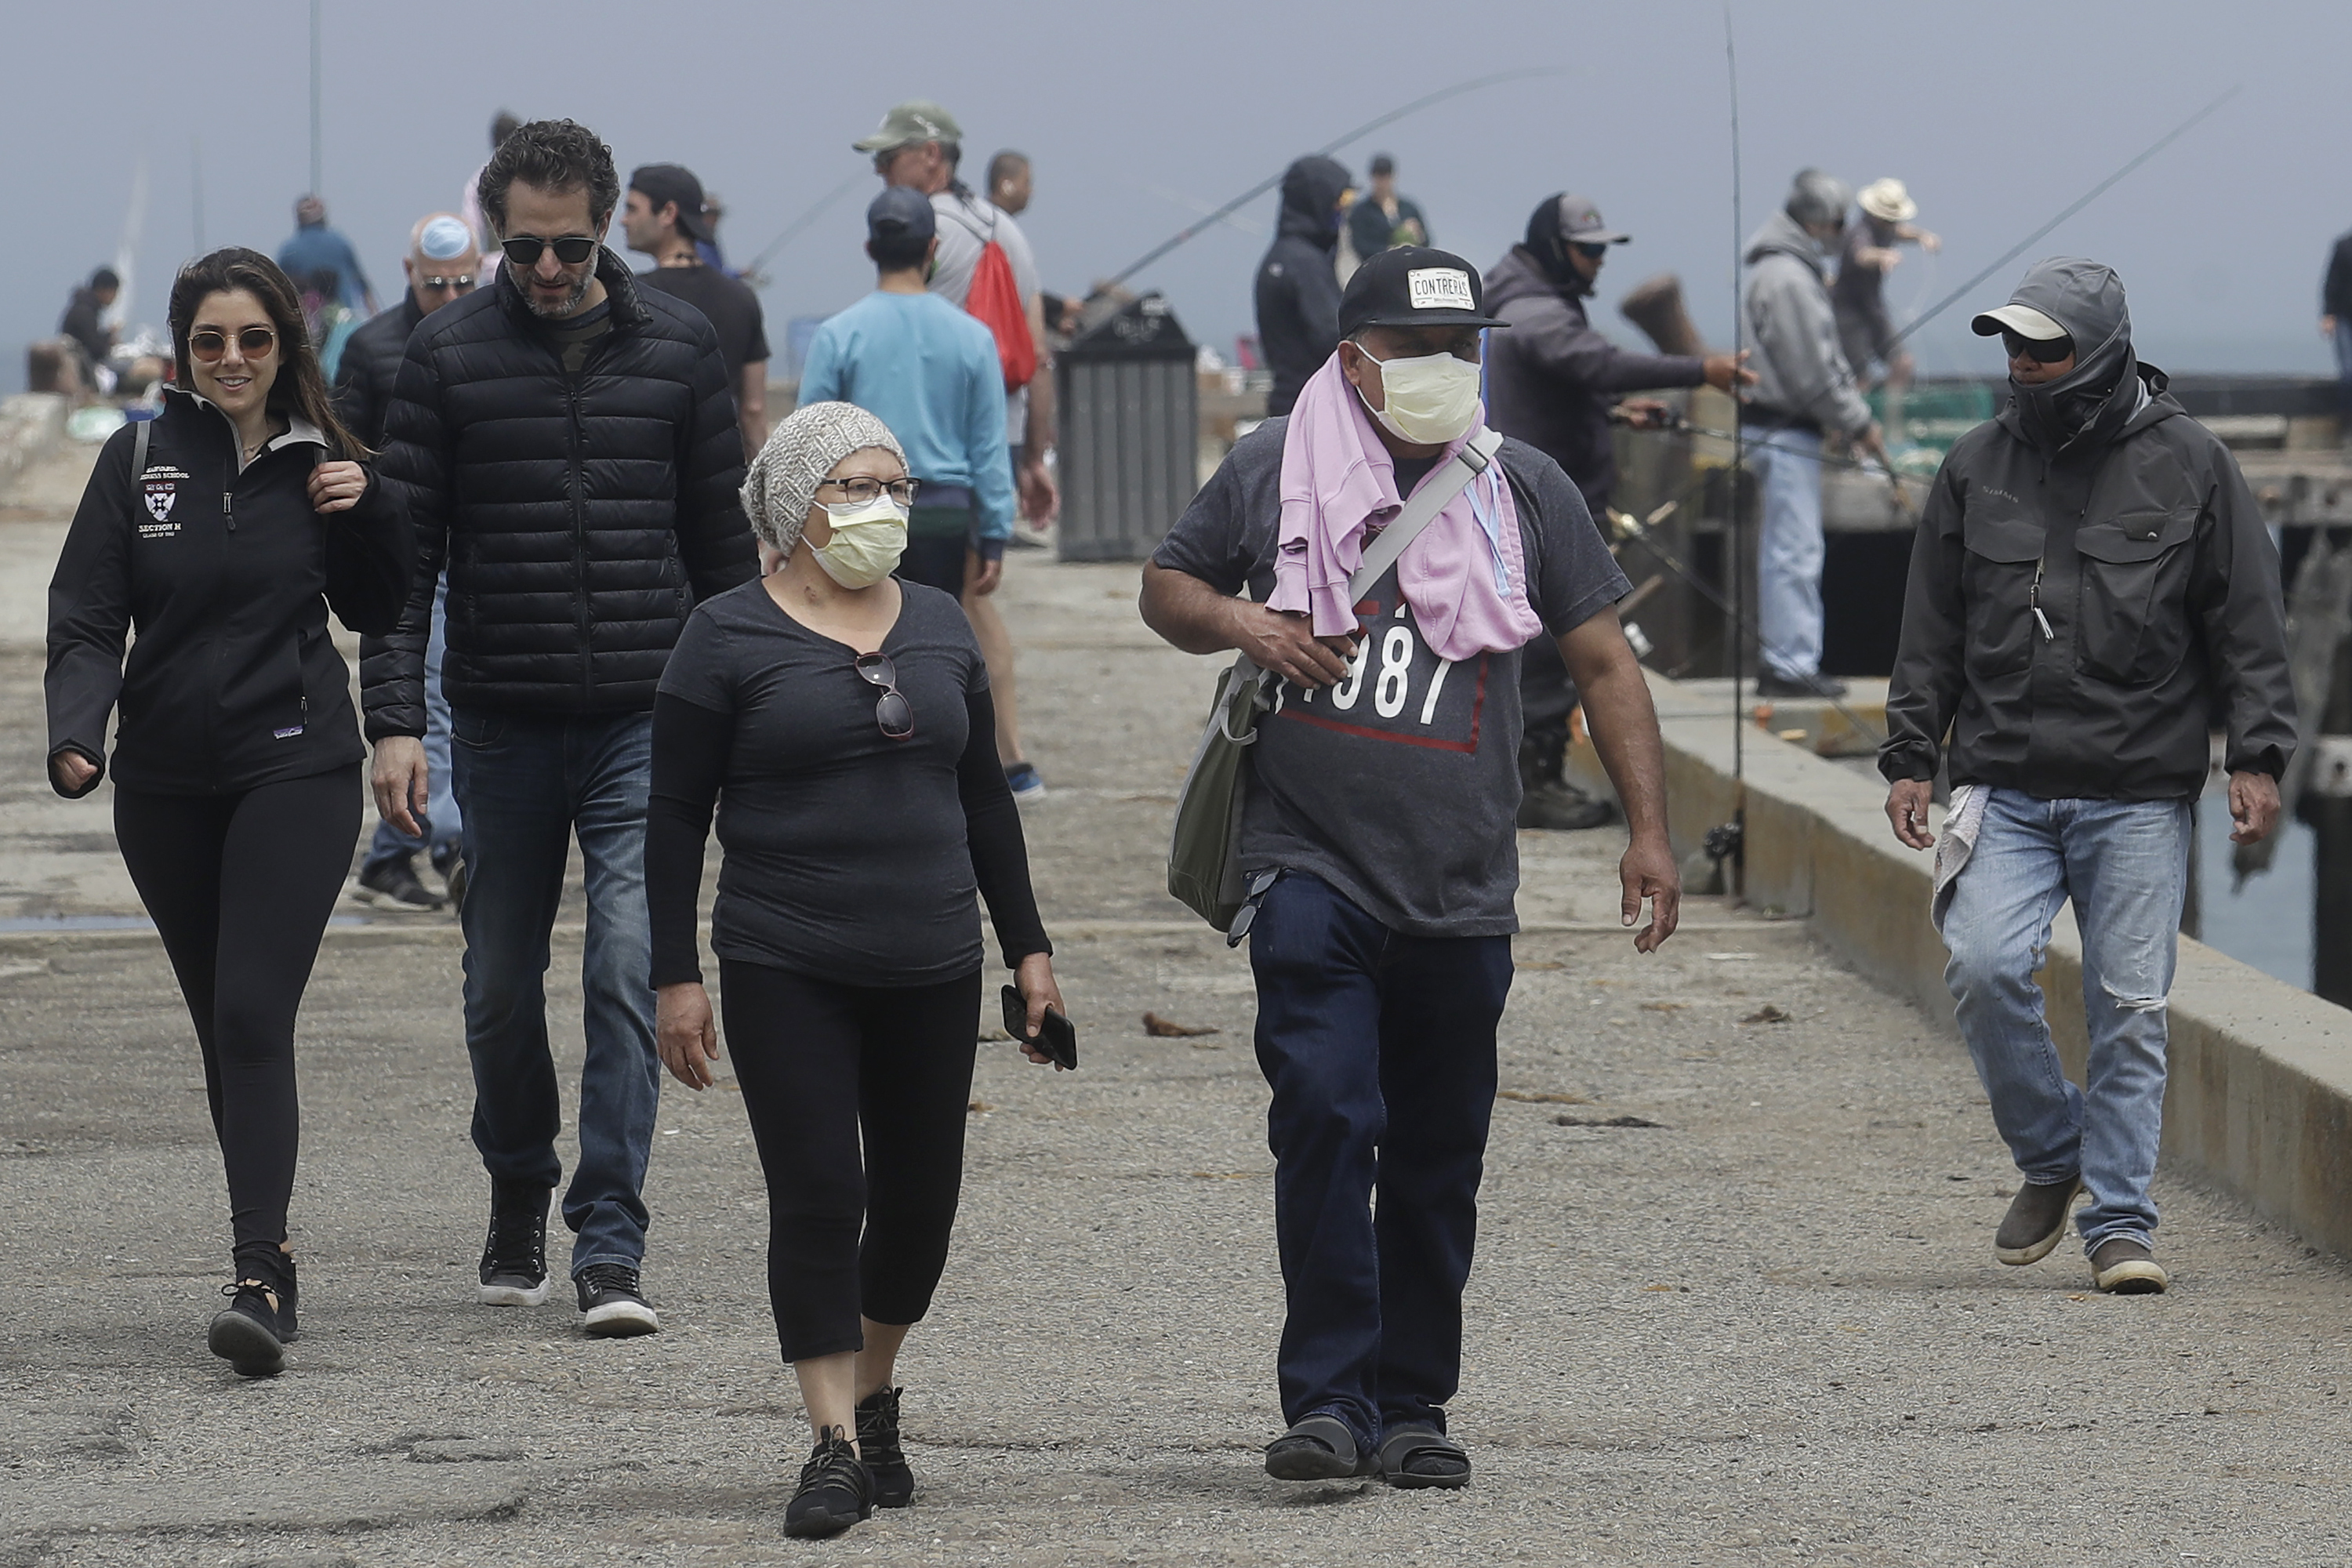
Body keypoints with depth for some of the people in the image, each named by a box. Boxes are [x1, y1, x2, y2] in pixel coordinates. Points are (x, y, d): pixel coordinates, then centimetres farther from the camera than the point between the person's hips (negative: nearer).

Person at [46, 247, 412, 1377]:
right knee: (220, 1025, 9)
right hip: (167, 785, 2)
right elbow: (86, 621, -1)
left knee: (254, 1014, -14)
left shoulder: (318, 463, 3)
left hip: (297, 774, -2)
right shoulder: (138, 461, 1)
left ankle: (259, 1277, -19)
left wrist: (364, 510, -6)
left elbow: (377, 611, 12)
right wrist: (76, 735, -19)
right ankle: (268, 1253, 20)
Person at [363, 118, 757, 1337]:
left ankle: (610, 1246, -12)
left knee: (630, 966, -12)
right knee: (503, 984, 10)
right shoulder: (449, 353, 1)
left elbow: (722, 541, 11)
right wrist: (393, 718, -8)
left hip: (646, 721, -1)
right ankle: (519, 1202, 32)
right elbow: (403, 548, 0)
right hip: (502, 722, 1)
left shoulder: (677, 347, 4)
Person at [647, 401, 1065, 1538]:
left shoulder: (938, 625, 11)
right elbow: (676, 815, -3)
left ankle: (875, 1395, 30)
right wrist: (677, 977, -7)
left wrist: (1027, 947, 14)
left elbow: (984, 796, 17)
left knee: (920, 1199, 8)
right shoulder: (729, 637, -3)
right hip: (785, 974, -4)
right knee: (818, 1197, -10)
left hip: (932, 972, 4)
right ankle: (834, 1444, -6)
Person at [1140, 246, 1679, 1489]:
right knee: (1325, 1117, -17)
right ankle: (1328, 1397, -14)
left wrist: (1648, 828, 4)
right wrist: (1240, 622, -7)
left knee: (1439, 1157, 7)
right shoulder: (1273, 470, 3)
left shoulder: (1522, 489, 7)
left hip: (1462, 888, 2)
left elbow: (1602, 662, 10)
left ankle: (1412, 1407, 18)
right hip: (1313, 866, -2)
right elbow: (1165, 587, 15)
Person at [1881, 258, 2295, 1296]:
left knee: (2130, 1005, -3)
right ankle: (2051, 1156, 8)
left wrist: (2256, 756, -3)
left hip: (2141, 794, -2)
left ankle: (2120, 1222, 6)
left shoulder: (2189, 465, 3)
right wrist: (1910, 758, 9)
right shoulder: (1978, 468, 9)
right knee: (1984, 965, -16)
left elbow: (2249, 623, 5)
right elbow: (1932, 631, 15)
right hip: (2006, 789, 2)